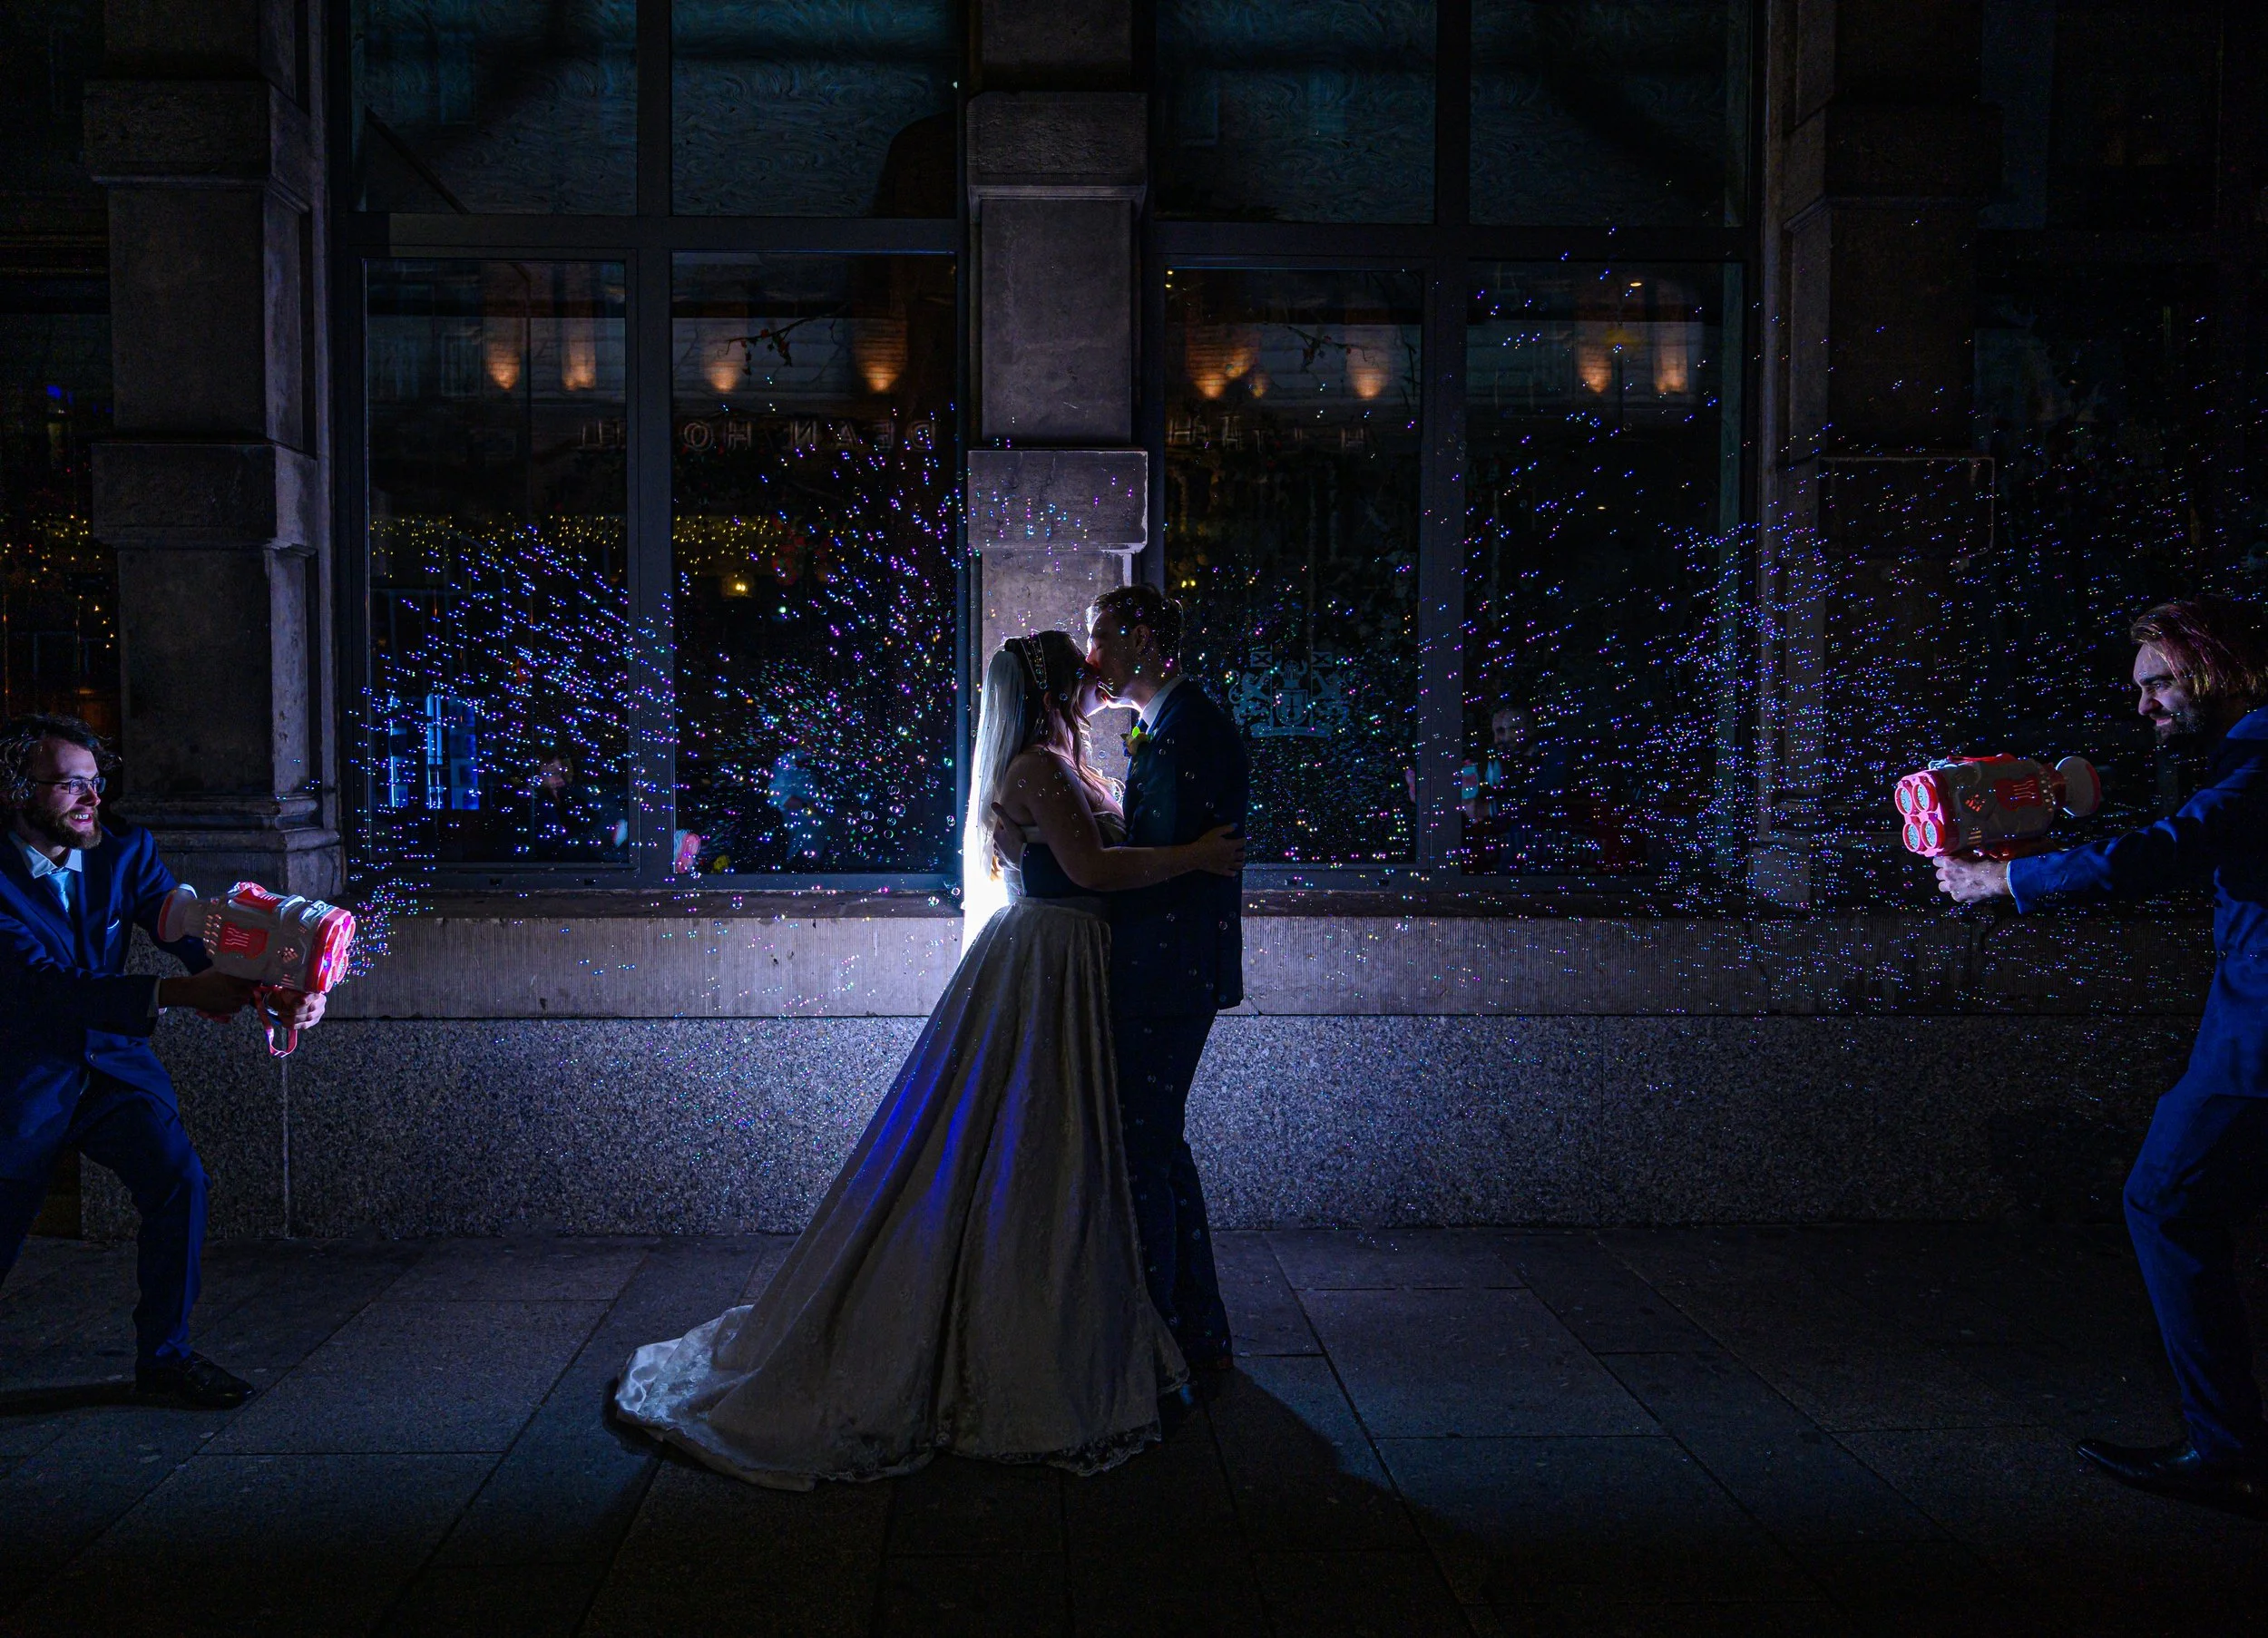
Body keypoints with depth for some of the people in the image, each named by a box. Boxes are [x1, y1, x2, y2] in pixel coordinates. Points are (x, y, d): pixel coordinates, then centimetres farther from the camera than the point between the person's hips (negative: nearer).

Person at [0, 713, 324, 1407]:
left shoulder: (125, 852, -5)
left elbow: (194, 938, -13)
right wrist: (175, 995, -44)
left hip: (112, 1064, 3)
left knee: (178, 1178, -16)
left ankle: (163, 1357, -3)